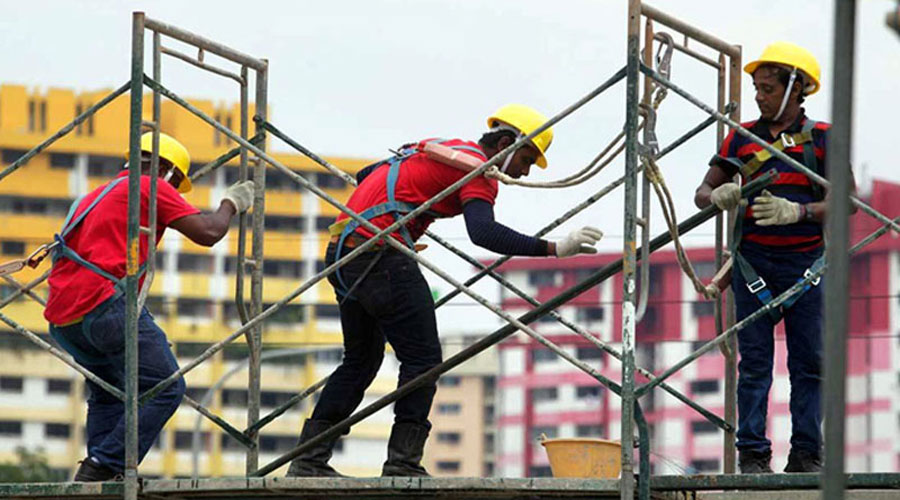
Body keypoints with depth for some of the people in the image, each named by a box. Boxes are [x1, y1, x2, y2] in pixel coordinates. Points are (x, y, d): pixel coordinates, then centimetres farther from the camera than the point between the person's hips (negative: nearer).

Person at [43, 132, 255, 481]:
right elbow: (207, 233, 0)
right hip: (104, 304, -9)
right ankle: (101, 468, -16)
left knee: (107, 393, 23)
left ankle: (95, 478, 11)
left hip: (62, 320, 9)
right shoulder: (150, 187, 5)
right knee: (165, 389, -7)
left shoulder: (97, 195, 30)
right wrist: (231, 204, 16)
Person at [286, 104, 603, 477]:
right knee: (422, 359, -4)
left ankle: (308, 460, 16)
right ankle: (403, 463, -9)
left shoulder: (437, 149, 23)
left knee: (361, 360, 18)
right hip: (381, 255, -9)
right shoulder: (478, 169, -5)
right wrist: (553, 249, -27)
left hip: (342, 250, 9)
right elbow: (483, 232, -24)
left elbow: (365, 176, 35)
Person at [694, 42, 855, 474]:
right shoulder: (743, 137, 10)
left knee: (809, 363, 0)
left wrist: (797, 211, -20)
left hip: (806, 263, -1)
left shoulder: (821, 138, 3)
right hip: (754, 263, 1)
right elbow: (703, 193, 10)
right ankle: (753, 455, -1)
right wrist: (718, 197, -15)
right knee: (754, 364, -1)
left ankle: (806, 454, 4)